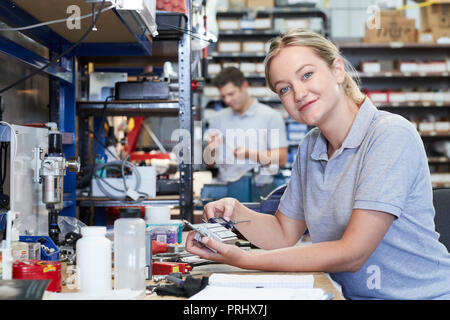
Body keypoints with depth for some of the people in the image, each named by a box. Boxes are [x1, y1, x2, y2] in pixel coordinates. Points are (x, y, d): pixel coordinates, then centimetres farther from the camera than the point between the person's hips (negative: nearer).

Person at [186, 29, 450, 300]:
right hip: (351, 293, 6)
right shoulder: (310, 146, 5)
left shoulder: (391, 135, -17)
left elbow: (352, 254, -21)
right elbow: (284, 234, 12)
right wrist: (235, 212, -7)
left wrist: (243, 260, -22)